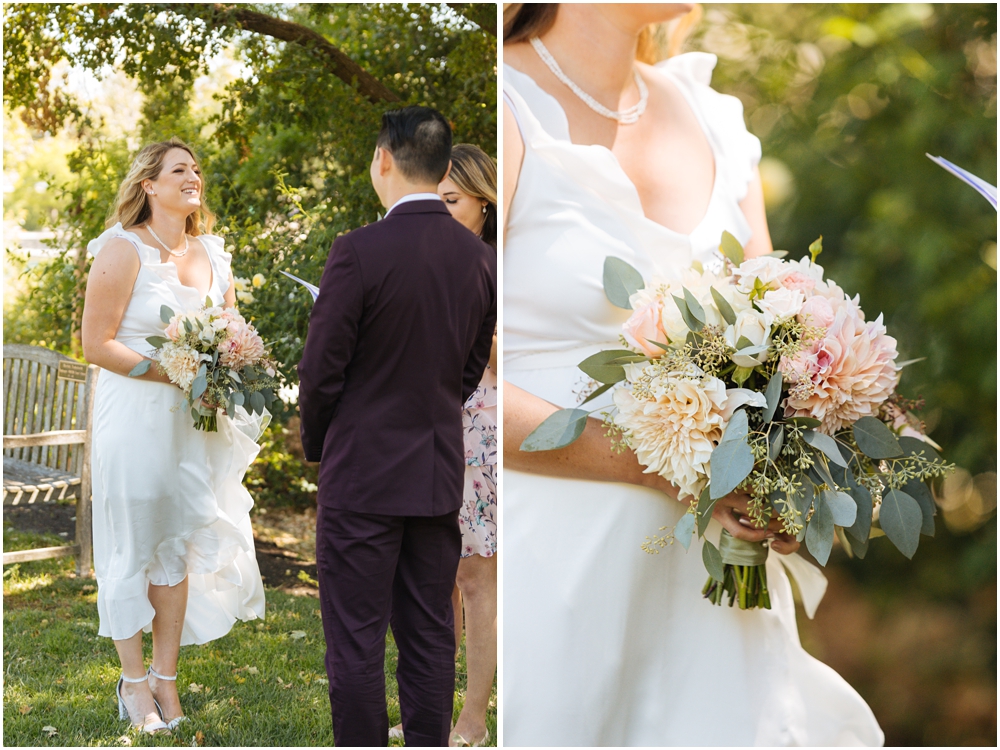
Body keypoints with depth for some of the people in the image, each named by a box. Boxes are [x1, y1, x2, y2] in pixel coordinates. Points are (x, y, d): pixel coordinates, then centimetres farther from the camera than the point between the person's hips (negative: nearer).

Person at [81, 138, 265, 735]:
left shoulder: (211, 253, 10)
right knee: (134, 546, 3)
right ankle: (134, 681, 15)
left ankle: (166, 677, 20)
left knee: (180, 545, 9)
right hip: (135, 415, -5)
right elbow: (97, 345, -13)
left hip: (193, 418, 6)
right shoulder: (124, 250, -9)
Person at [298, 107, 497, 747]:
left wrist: (316, 444, 7)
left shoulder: (360, 251, -16)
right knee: (431, 638, 13)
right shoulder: (480, 257, 2)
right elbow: (472, 369, 9)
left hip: (364, 475, -5)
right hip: (442, 475, 6)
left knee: (356, 641, 3)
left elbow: (321, 370, -11)